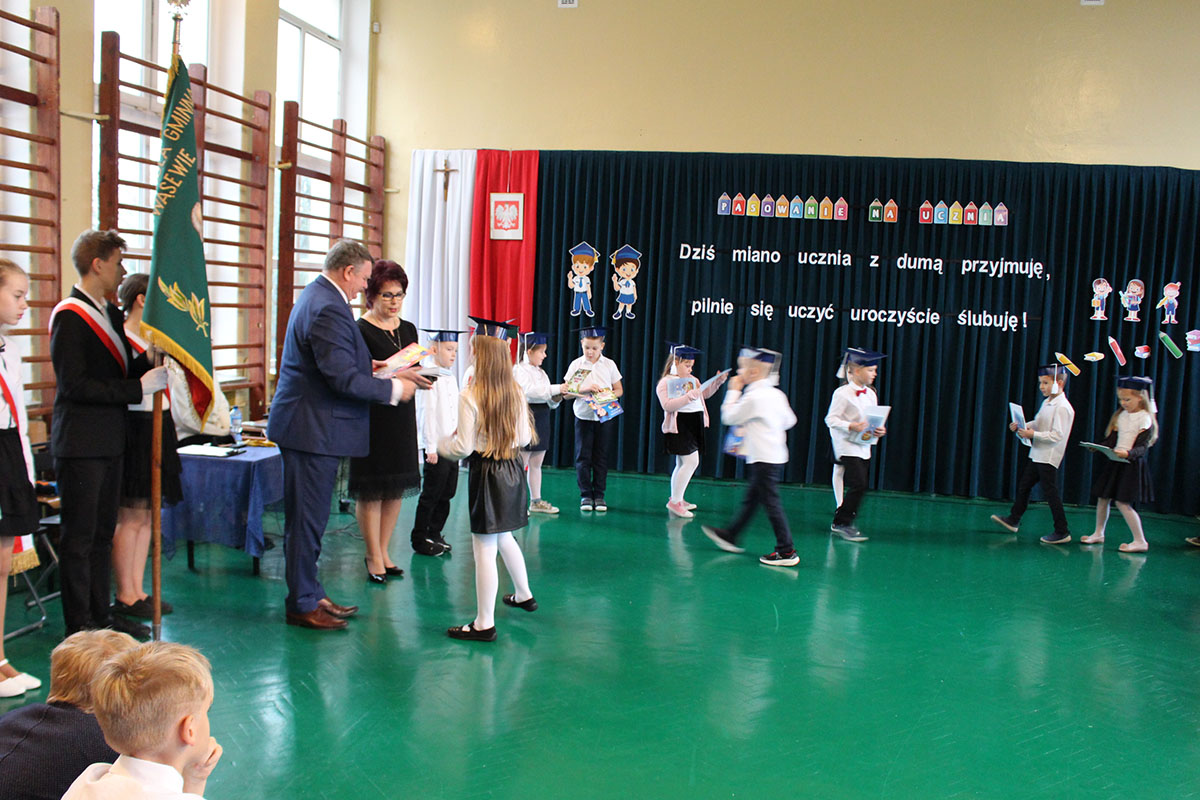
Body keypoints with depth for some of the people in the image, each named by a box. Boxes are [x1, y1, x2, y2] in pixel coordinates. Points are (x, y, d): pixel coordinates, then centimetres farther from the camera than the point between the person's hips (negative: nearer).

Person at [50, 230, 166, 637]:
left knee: (102, 533, 14)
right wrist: (140, 387, -20)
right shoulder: (69, 316, -12)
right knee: (79, 536, 0)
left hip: (110, 440, 9)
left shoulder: (112, 314, 15)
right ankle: (79, 625, 9)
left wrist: (153, 363, -4)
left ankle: (101, 615, 23)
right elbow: (73, 385, -19)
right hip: (80, 443, -8)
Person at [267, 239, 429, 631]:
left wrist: (366, 366, 16)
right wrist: (394, 388, -14)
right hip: (315, 429, -11)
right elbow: (344, 380, -24)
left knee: (309, 518, 17)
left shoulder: (317, 295, 13)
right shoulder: (329, 309, -21)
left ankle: (311, 595, 27)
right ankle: (303, 604, 11)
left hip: (309, 425, 11)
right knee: (307, 520, 0)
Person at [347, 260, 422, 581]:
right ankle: (374, 558, 11)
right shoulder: (360, 331, -8)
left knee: (396, 488, 10)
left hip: (402, 417, 6)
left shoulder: (408, 329, 12)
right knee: (371, 490, 0)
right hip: (372, 418, -6)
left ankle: (382, 552, 22)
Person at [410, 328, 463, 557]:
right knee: (431, 495, -1)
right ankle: (420, 540, 9)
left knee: (446, 494, 11)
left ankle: (434, 534, 23)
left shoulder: (452, 379, 14)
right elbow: (428, 414, -14)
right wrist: (431, 447, -16)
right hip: (436, 447, -8)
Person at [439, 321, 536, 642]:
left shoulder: (470, 396, -17)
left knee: (484, 548, -2)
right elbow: (524, 437, 8)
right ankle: (523, 595, 41)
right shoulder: (516, 393, 1)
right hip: (511, 470, 7)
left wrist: (442, 445, 4)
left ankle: (485, 623, 2)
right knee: (504, 538, 25)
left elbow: (464, 447, -15)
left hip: (485, 474, -7)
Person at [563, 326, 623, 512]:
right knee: (583, 457, 1)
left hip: (603, 416, 1)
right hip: (583, 416, -1)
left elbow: (619, 390, 8)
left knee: (601, 457, 4)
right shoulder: (576, 364, 0)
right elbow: (566, 392, -2)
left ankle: (599, 495, 13)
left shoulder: (609, 364, 3)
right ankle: (585, 495, 10)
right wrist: (584, 389, -16)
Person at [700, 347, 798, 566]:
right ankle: (730, 535, 31)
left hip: (764, 459, -9)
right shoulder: (777, 394, 8)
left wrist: (733, 391, 0)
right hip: (776, 456, 9)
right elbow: (789, 420, 17)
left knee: (771, 502, -6)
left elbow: (728, 417, -8)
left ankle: (787, 552, -5)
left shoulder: (753, 397, -17)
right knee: (750, 499, 18)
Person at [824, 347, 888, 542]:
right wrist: (851, 426, -24)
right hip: (847, 445, -8)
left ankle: (840, 523, 18)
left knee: (857, 486, 8)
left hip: (864, 446, 8)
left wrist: (879, 429, -3)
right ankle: (843, 523, -3)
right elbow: (831, 419, -12)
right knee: (859, 484, -14)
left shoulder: (871, 394, 11)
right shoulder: (842, 393, -11)